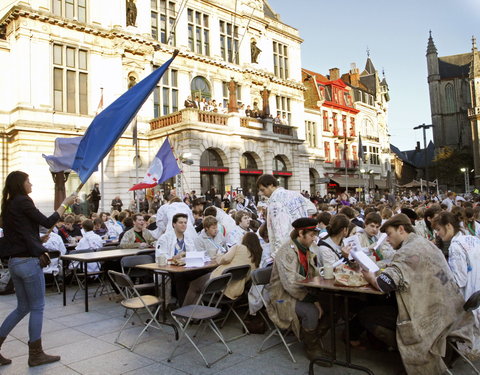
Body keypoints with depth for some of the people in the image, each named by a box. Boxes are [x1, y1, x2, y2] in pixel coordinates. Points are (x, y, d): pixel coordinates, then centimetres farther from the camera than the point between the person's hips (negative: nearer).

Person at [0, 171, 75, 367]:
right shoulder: (23, 201, -12)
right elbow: (47, 222, -12)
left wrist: (38, 249, 17)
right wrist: (65, 203, -4)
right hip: (29, 261, -9)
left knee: (22, 307, 18)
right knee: (37, 307, 3)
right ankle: (35, 354, 12)